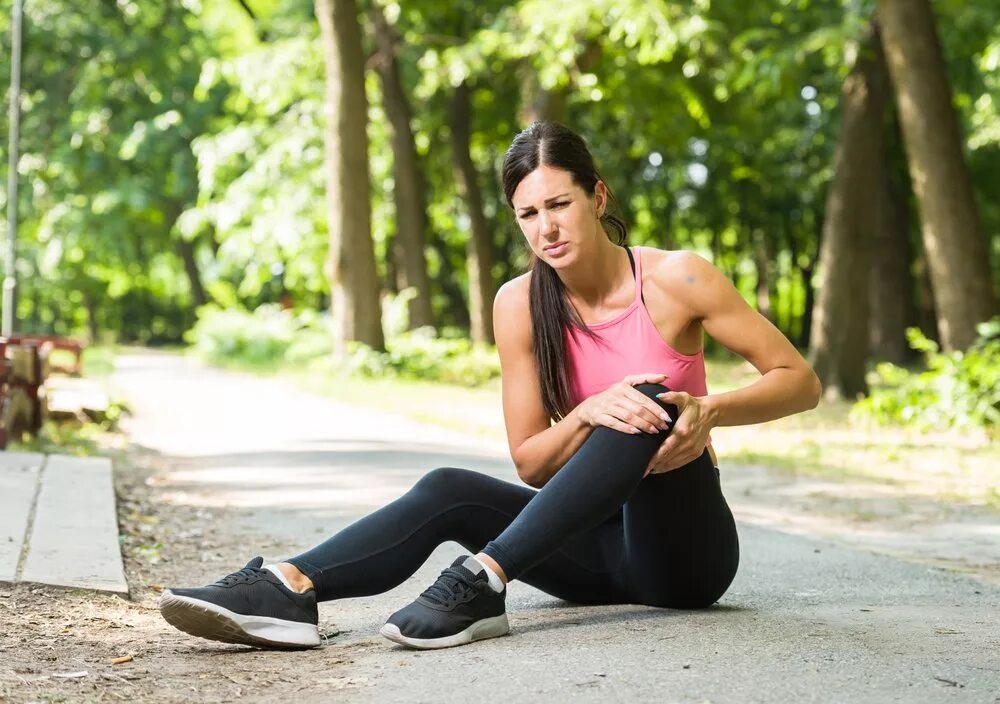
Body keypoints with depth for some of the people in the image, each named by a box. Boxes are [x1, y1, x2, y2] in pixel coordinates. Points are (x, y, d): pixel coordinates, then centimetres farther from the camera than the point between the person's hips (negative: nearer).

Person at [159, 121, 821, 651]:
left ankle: (484, 582, -42)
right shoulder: (520, 304, -3)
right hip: (605, 545, 3)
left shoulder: (674, 278, -11)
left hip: (688, 547, -3)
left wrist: (708, 410, -25)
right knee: (448, 492, -20)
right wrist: (590, 415, -24)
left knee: (646, 405, -32)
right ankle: (286, 589, -43)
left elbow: (801, 381, -7)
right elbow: (530, 463, -3)